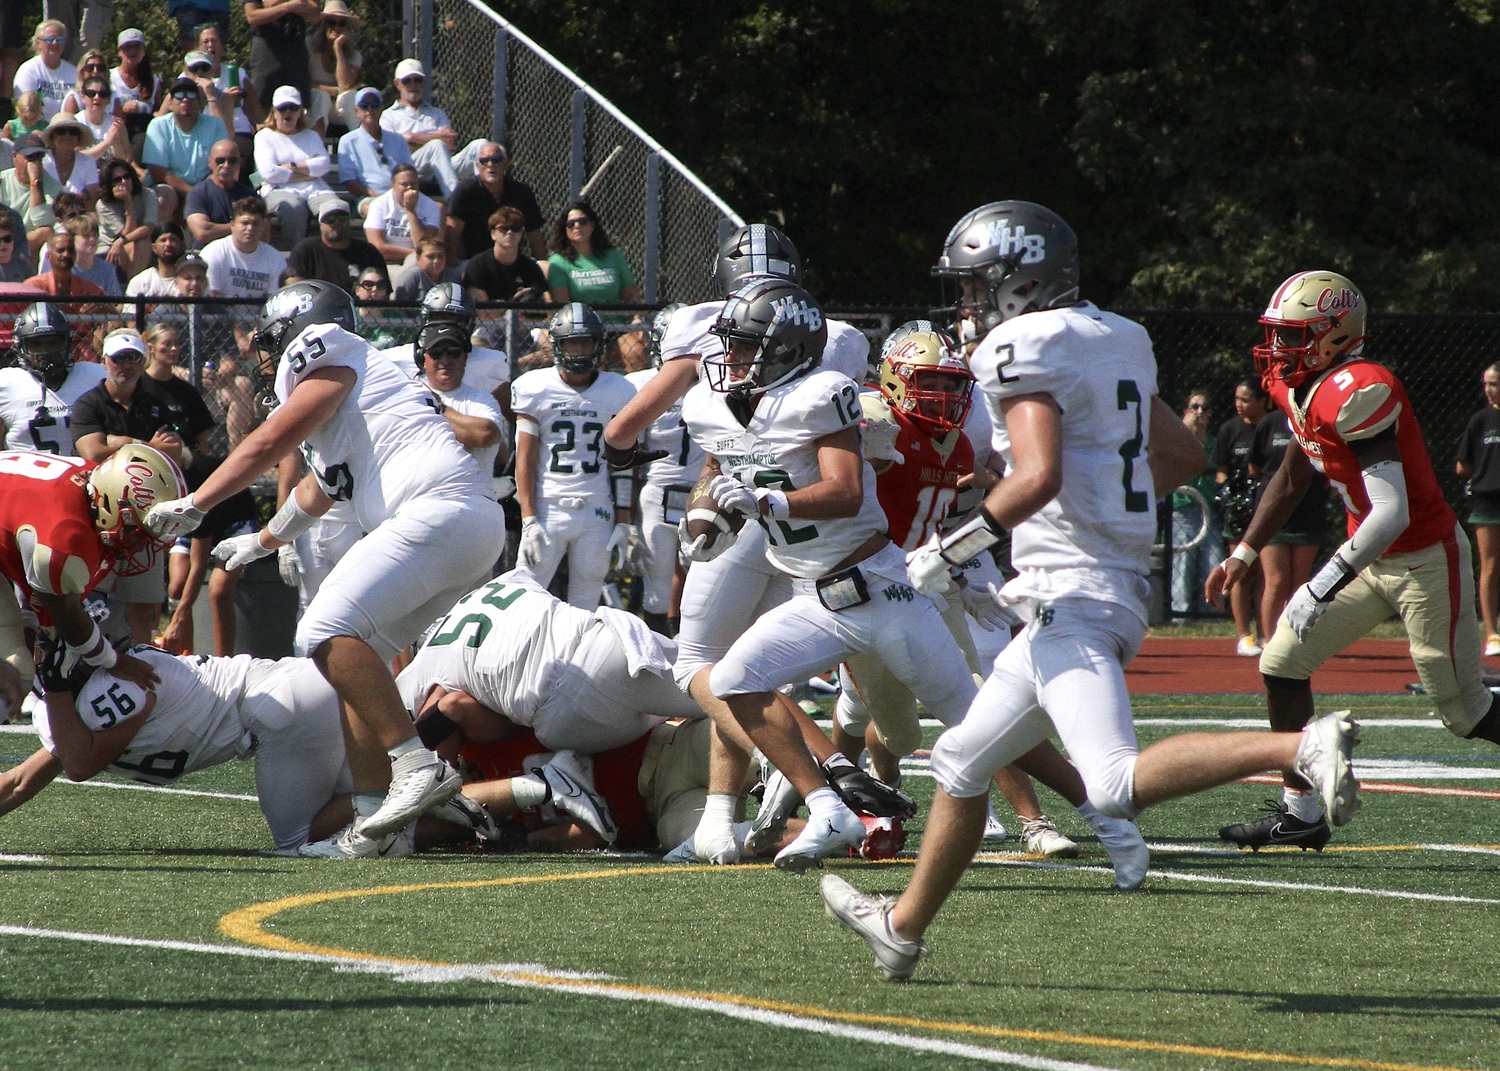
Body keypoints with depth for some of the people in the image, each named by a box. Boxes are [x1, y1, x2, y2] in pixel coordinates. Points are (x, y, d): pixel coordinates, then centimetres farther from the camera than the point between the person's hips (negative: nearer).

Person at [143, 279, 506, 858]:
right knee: (354, 650, 10)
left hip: (442, 508, -10)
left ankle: (419, 766, -24)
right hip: (474, 528, 10)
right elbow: (315, 493, 48)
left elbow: (268, 445, -3)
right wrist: (262, 541, 64)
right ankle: (373, 820, 2)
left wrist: (193, 506, 5)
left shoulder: (330, 359, 5)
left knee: (329, 631, -18)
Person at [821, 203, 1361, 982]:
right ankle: (904, 926, 32)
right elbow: (1184, 456, 24)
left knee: (1117, 784, -22)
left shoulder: (1024, 349, -10)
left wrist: (946, 552, -13)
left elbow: (1037, 477, -24)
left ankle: (1302, 748, -30)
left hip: (1072, 596, -10)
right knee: (962, 762, 21)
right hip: (1112, 588, 10)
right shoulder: (1113, 342, 16)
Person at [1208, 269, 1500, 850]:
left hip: (1426, 561, -9)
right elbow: (1291, 479, 21)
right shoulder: (1302, 391, 2)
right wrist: (1244, 552, 17)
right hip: (1373, 560, 9)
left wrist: (1322, 589, -31)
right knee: (1282, 662, 5)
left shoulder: (1358, 393, -27)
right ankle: (1300, 813, 12)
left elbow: (1391, 513, -31)